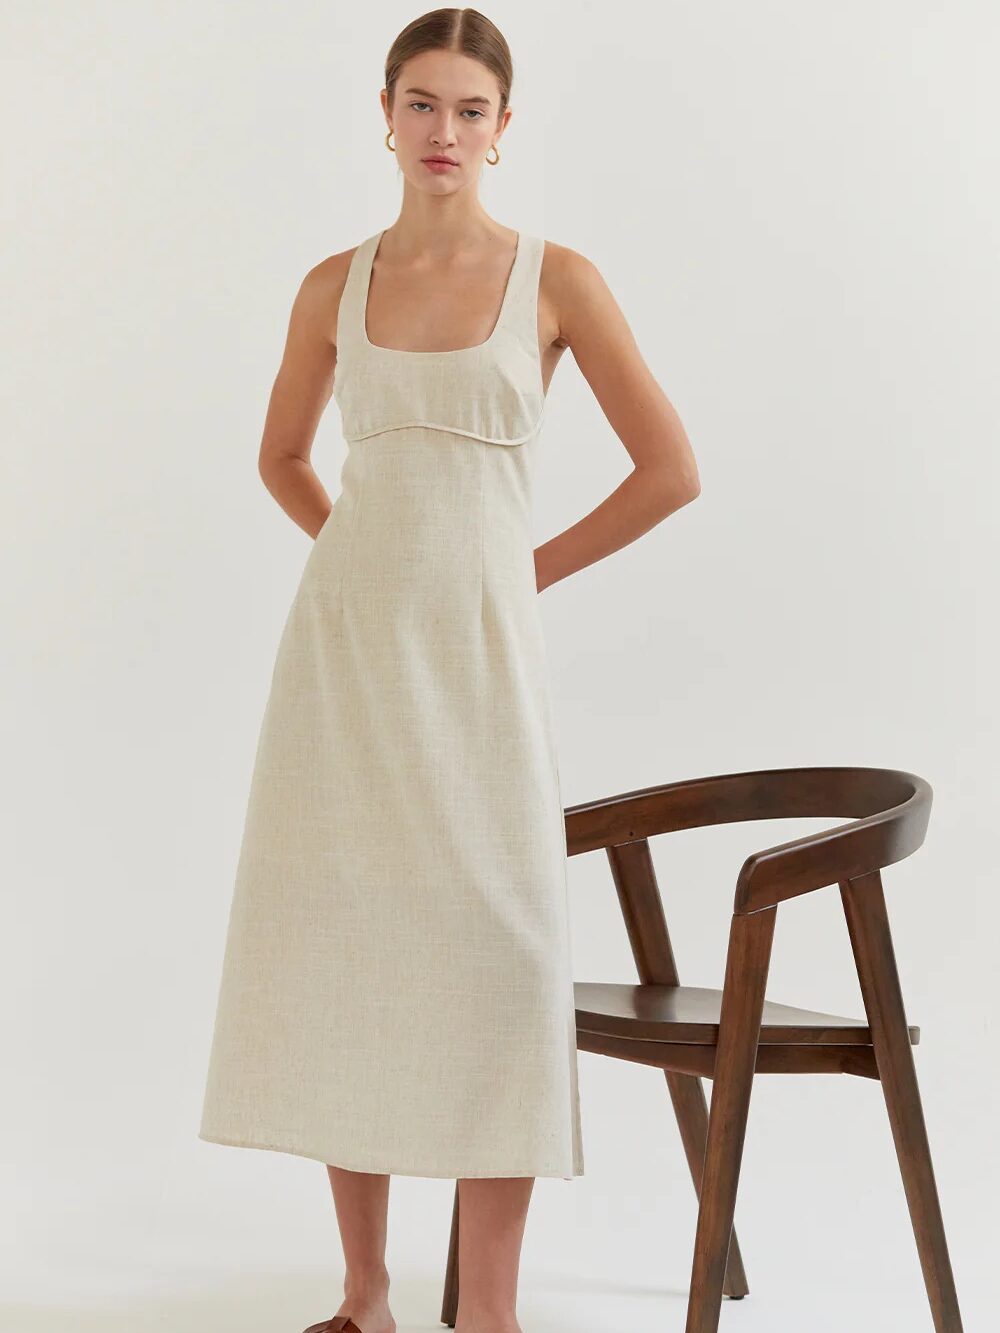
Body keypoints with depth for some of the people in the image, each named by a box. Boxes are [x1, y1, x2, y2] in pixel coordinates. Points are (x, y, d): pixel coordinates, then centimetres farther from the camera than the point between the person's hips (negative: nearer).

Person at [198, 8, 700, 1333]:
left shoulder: (556, 278, 0)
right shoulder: (335, 286, 8)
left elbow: (671, 470, 1)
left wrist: (531, 569, 2)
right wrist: (369, 553, 12)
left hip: (475, 650, -3)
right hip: (345, 642, 3)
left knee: (490, 953, -3)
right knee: (340, 951, 4)